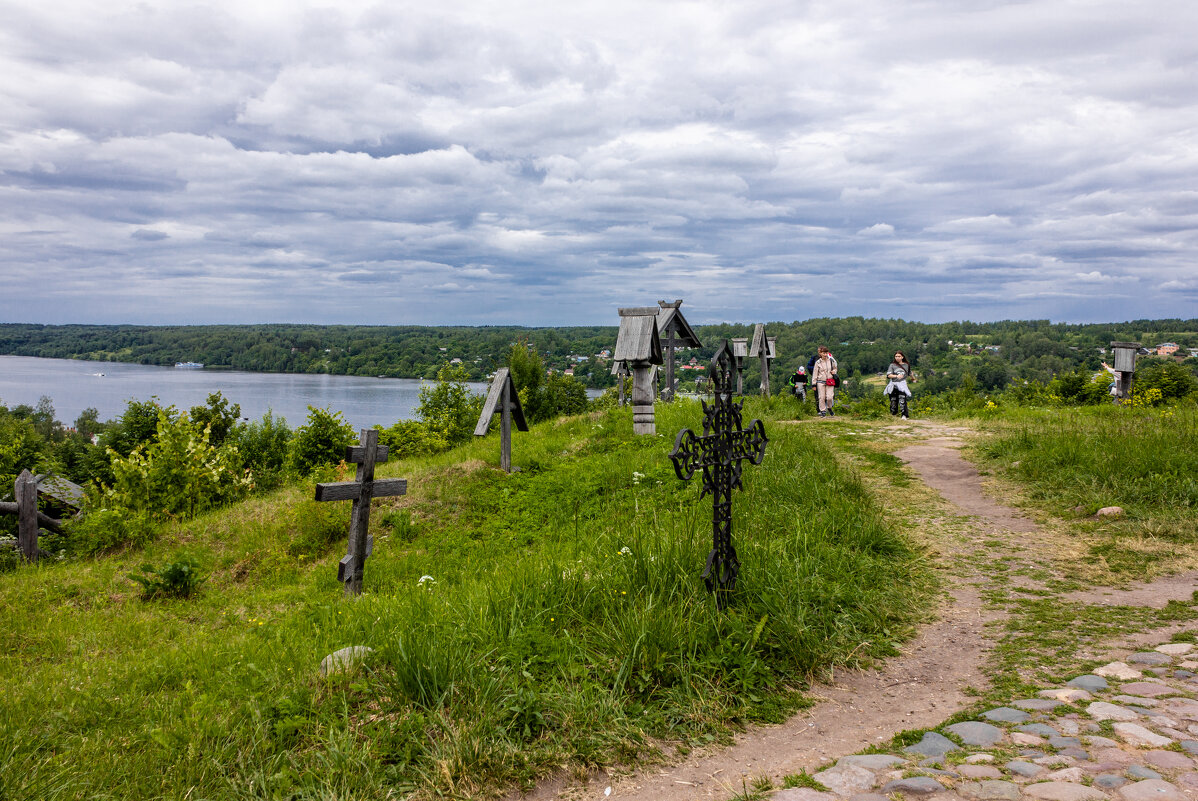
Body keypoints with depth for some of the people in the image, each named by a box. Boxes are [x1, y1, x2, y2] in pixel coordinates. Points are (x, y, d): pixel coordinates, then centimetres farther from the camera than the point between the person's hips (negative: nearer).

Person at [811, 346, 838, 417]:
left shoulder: (831, 361, 2)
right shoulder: (818, 362, -3)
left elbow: (835, 368, 21)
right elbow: (815, 373, 1)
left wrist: (834, 371, -3)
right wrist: (814, 384, 0)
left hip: (830, 382, 1)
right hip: (820, 382, -1)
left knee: (829, 397, -8)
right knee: (821, 397, 1)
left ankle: (829, 408, 20)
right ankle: (823, 411, 14)